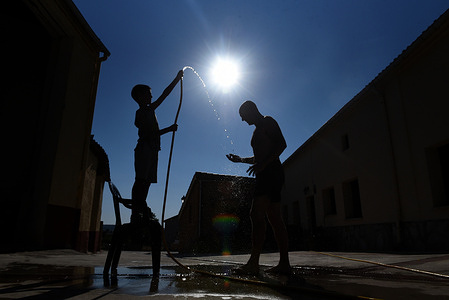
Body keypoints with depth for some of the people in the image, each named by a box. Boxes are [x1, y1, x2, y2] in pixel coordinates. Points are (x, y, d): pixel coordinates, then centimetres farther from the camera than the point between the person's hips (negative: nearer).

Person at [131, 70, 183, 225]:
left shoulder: (150, 109, 20)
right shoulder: (140, 113, -3)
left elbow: (164, 94, 23)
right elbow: (150, 133, -11)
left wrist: (177, 79, 22)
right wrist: (169, 129, -10)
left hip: (152, 150, 9)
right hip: (144, 149, -9)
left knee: (146, 181, 4)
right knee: (141, 180, -13)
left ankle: (141, 212, 5)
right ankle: (136, 213, -13)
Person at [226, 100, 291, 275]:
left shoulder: (268, 122, 1)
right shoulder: (258, 131, 28)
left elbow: (282, 144, -13)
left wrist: (262, 164, -22)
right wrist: (241, 160, 23)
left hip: (272, 172, -10)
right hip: (265, 176, 10)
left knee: (257, 214, -19)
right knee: (275, 220, 6)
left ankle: (253, 263, -22)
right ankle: (284, 263, 8)